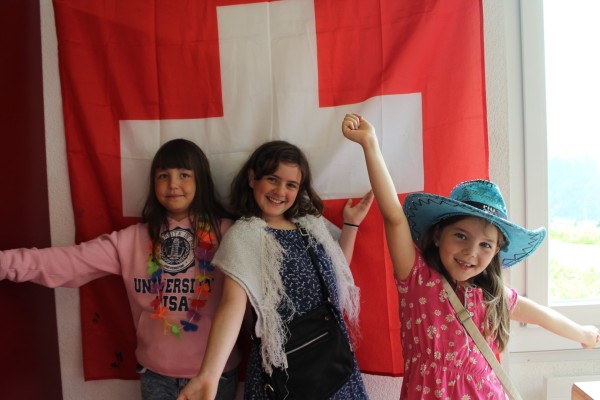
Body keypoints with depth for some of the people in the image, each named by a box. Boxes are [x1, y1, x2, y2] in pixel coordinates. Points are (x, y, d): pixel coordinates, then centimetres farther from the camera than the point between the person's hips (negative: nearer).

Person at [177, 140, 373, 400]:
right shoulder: (243, 235, -12)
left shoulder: (311, 223, 6)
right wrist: (209, 374, -38)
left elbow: (337, 271, 17)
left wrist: (351, 224, 8)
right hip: (284, 359, -5)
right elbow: (233, 304, -25)